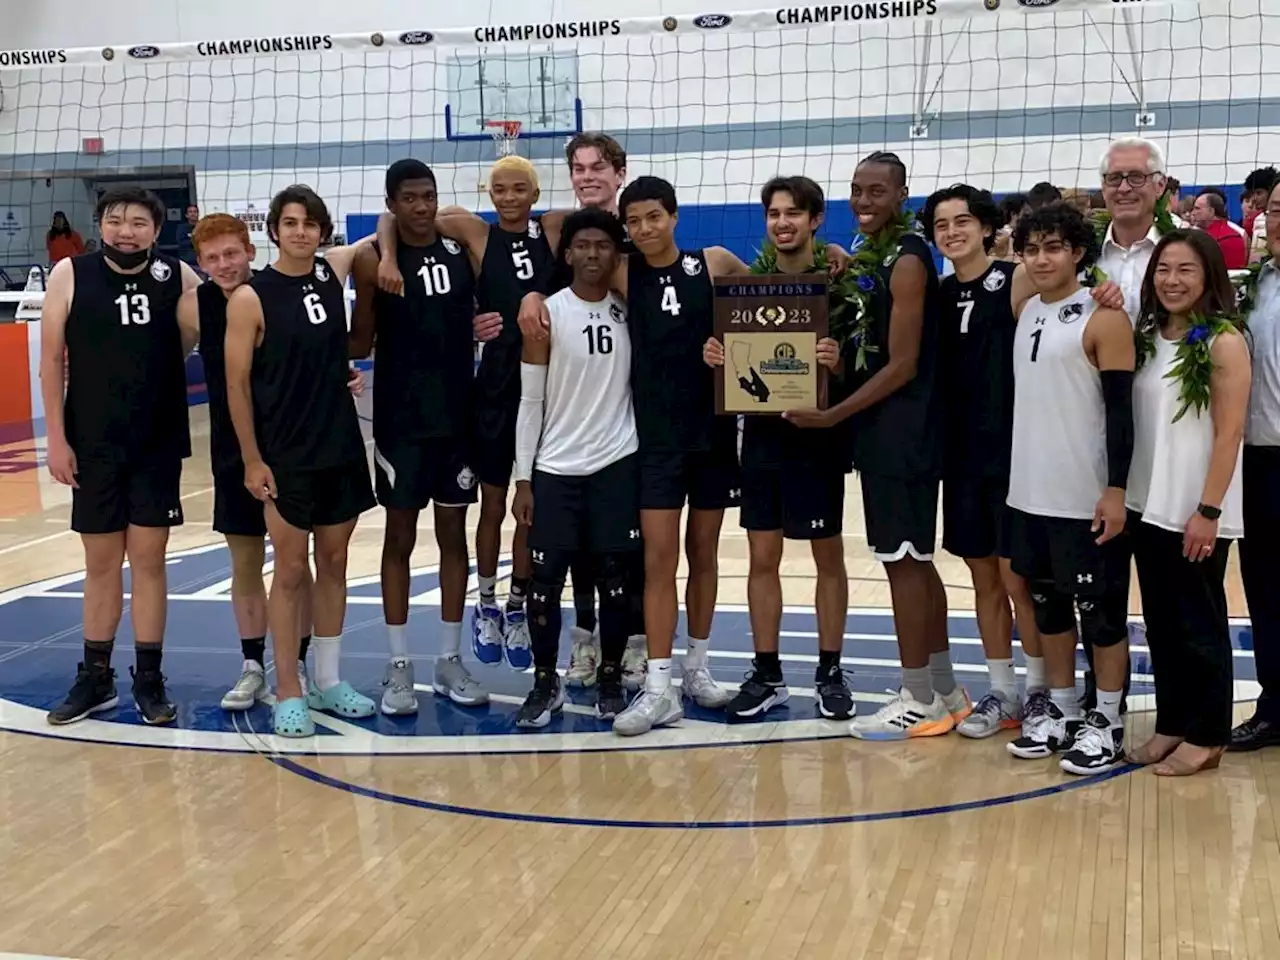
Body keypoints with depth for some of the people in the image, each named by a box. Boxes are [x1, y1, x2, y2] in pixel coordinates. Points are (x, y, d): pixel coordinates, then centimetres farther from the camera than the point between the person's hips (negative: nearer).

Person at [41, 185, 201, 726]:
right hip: (93, 445, 0)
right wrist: (56, 438, -5)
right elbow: (51, 360, -1)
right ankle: (96, 678, 21)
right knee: (101, 562, 9)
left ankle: (149, 680, 15)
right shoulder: (70, 275, -3)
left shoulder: (180, 278, -1)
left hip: (159, 444, 0)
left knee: (148, 559, 4)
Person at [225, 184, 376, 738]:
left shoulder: (334, 272, 4)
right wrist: (251, 459, -10)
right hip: (286, 457, -5)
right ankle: (288, 693, 12)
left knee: (333, 564, 11)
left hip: (343, 448, 5)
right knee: (290, 571, 2)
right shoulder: (251, 298, -9)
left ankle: (328, 682, 23)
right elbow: (237, 383, -8)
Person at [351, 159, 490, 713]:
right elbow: (360, 345, -7)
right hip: (401, 419, -3)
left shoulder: (460, 249, 3)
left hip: (458, 415, 3)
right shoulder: (373, 261, -6)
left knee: (454, 534, 9)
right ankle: (399, 667, 13)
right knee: (400, 536, 5)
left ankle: (450, 661, 19)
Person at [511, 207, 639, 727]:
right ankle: (546, 682, 15)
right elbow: (530, 401, -3)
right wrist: (523, 478, -6)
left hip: (618, 463, 2)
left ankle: (610, 678, 20)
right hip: (555, 468, -2)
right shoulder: (547, 315, -4)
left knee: (615, 575, 6)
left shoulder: (630, 312, 4)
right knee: (545, 578, 0)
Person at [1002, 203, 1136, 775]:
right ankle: (1060, 710, 28)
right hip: (1030, 492, 7)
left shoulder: (1104, 319, -10)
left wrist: (1116, 490, -18)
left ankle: (1106, 723, 13)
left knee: (1100, 609, 3)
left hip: (1086, 497, -7)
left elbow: (1121, 410, -13)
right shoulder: (1025, 312, 11)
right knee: (1047, 603, 15)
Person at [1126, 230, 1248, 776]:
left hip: (1194, 511, -6)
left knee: (1200, 623, 5)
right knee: (1161, 622, 13)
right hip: (1147, 504, 6)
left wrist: (1208, 510, -16)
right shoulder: (1146, 337, 8)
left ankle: (1206, 736, 17)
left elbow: (1229, 434, -13)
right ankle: (1171, 724, 26)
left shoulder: (1224, 342, -10)